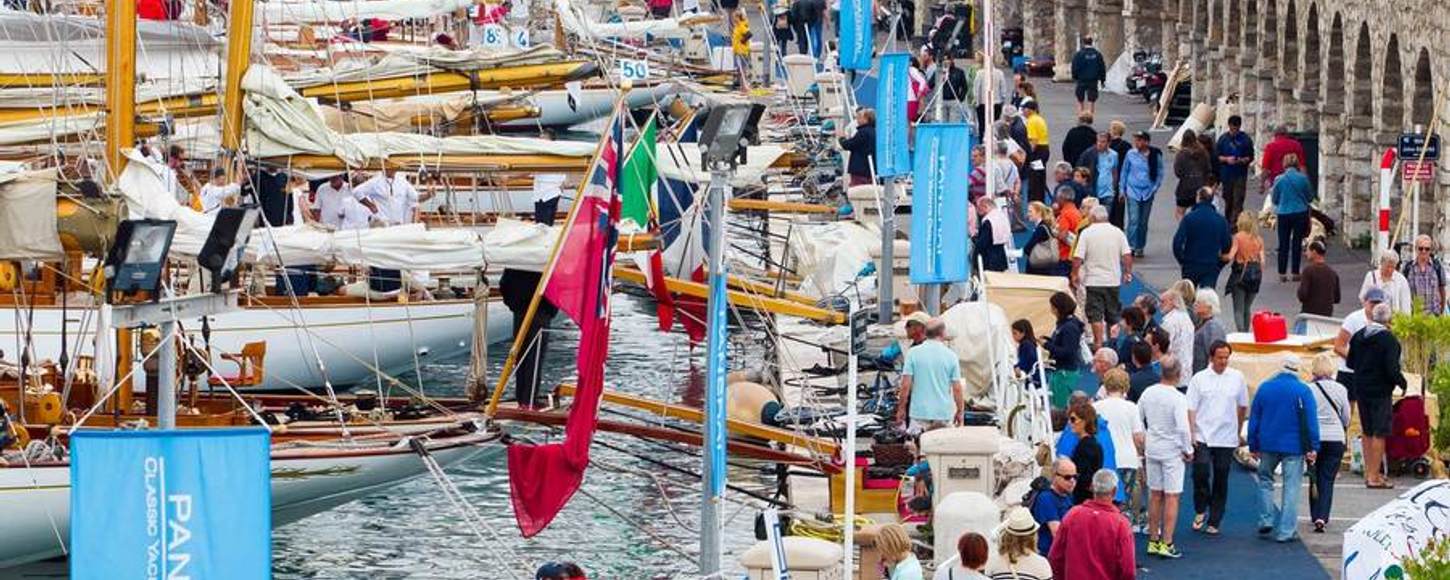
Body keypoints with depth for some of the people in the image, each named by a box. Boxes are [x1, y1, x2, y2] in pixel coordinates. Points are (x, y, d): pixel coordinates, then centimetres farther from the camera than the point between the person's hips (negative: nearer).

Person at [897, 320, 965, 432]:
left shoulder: (913, 353, -4)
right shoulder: (950, 355, -2)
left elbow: (905, 385, -6)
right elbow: (957, 388, -2)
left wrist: (901, 409, 5)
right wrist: (959, 411, 10)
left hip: (919, 413, -1)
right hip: (944, 413, 1)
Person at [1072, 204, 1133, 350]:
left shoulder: (1087, 233, -7)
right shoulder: (1118, 232, 0)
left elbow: (1078, 258, -11)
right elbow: (1127, 255, -2)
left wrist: (1075, 274, 2)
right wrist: (1128, 273, 11)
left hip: (1093, 281, -3)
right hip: (1113, 281, 3)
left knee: (1096, 316, -1)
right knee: (1113, 316, 13)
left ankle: (1098, 343, -7)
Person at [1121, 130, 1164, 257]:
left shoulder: (1155, 156, -3)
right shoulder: (1130, 154, -2)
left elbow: (1160, 174, 7)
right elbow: (1124, 172, 8)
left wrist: (1155, 188, 0)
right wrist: (1123, 190, 8)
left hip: (1147, 193, 1)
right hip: (1133, 191, -1)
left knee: (1143, 222, 8)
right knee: (1133, 220, -12)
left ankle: (1140, 247, 18)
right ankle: (1131, 246, -13)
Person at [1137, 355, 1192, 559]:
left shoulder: (1148, 393, -1)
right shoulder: (1178, 398, -18)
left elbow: (1138, 421, 8)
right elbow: (1183, 428, -22)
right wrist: (1188, 451, -8)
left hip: (1152, 448, 6)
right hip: (1172, 451, -6)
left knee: (1155, 495, 15)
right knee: (1172, 497, 0)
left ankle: (1153, 540, 20)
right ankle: (1166, 543, -3)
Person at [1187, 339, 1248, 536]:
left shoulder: (1237, 378, 4)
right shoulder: (1199, 379, 0)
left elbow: (1243, 406, 15)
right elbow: (1191, 409, -1)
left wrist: (1238, 431, 16)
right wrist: (1192, 434, -10)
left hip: (1226, 438, 2)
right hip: (1203, 438, -2)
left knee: (1221, 480, 5)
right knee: (1201, 473, -14)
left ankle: (1214, 521, 12)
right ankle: (1200, 510, 10)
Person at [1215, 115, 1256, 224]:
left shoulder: (1246, 139, 0)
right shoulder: (1223, 138, 5)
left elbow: (1250, 157, 2)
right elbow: (1216, 156, 6)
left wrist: (1242, 160, -18)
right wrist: (1226, 159, -13)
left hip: (1240, 175, -2)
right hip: (1226, 174, 2)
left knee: (1238, 201, -10)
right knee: (1228, 200, 12)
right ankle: (1228, 221, 25)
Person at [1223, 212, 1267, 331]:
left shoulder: (1238, 237, -9)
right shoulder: (1258, 239, 3)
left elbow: (1230, 256, -16)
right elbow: (1262, 260, 1)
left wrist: (1221, 256, 2)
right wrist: (1260, 275, 14)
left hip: (1240, 272, -4)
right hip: (1255, 273, 4)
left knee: (1238, 309, -1)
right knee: (1247, 307, 18)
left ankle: (1241, 334, -15)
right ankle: (1246, 333, 20)